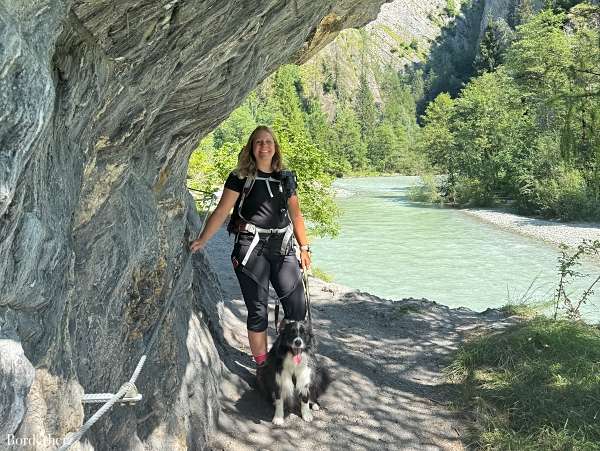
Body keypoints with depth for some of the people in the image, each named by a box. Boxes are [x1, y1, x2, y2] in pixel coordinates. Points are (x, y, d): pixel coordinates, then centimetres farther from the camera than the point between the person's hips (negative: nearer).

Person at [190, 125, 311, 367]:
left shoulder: (286, 178, 13)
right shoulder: (240, 178, 2)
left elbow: (296, 216, 18)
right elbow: (221, 211, -4)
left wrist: (304, 248, 15)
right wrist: (202, 239, -12)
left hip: (283, 247, 4)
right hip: (251, 248, -4)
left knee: (297, 308, -1)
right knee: (258, 311, -1)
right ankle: (262, 366, 13)